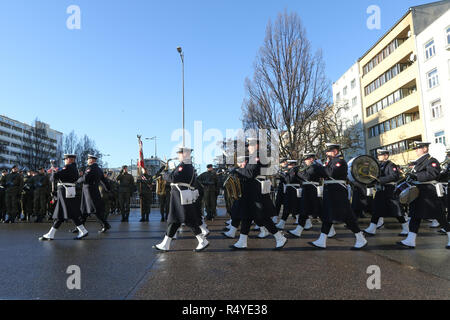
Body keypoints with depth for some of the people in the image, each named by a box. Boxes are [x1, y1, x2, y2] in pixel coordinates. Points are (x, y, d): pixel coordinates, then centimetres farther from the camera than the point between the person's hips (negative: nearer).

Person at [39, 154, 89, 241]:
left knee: (72, 214, -6)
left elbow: (54, 177, -14)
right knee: (60, 215, 11)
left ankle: (83, 232, -2)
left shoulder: (68, 168, -12)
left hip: (66, 193, -10)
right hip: (66, 194, 10)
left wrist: (53, 172, 6)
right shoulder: (74, 169, 16)